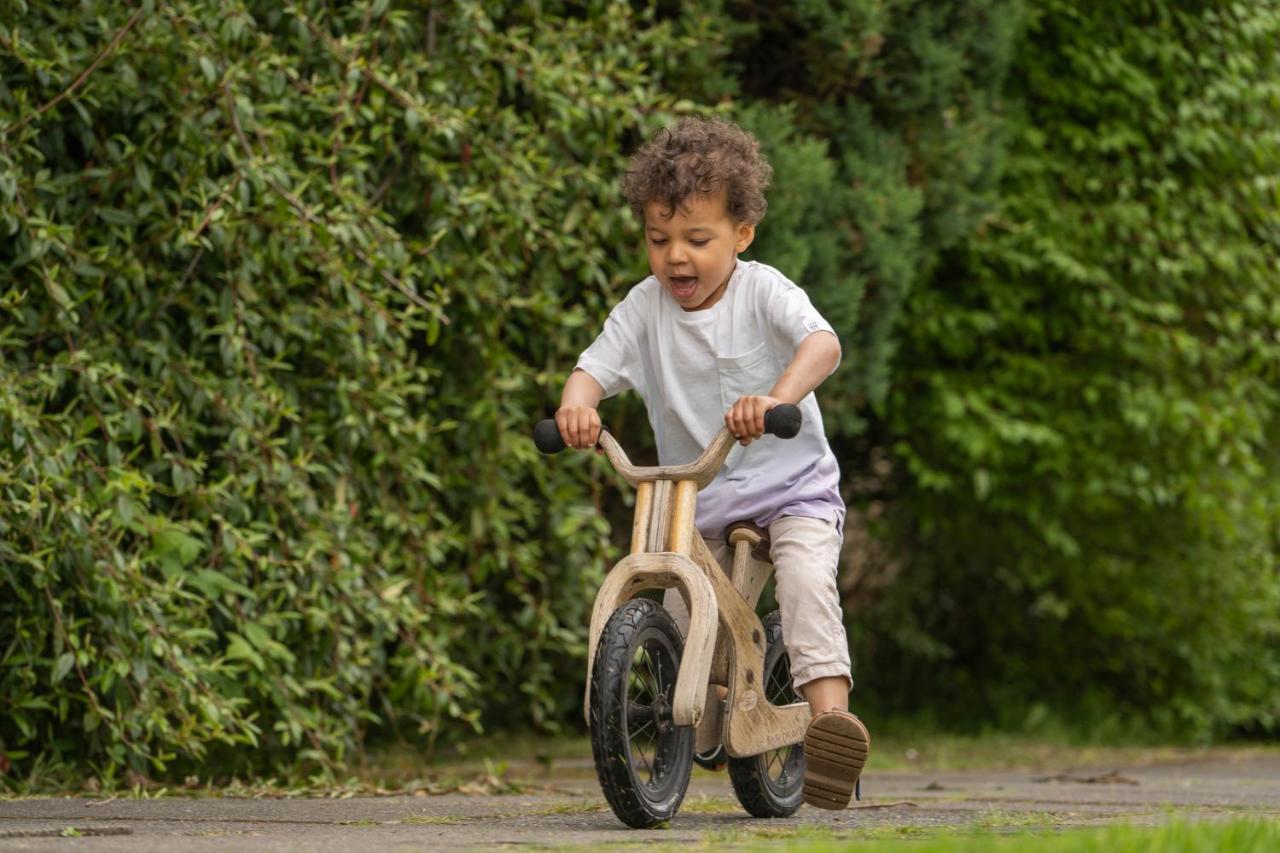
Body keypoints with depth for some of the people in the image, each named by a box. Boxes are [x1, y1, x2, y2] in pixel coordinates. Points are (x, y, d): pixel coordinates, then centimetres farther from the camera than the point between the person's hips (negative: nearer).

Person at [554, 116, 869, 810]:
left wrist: (777, 397, -49)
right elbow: (594, 368, -8)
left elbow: (822, 343, -29)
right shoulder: (644, 309, -1)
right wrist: (576, 405, -33)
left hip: (790, 484, -4)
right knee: (670, 603, -7)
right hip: (692, 499, 4)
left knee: (805, 577, -28)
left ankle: (830, 709, -33)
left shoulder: (762, 292, -12)